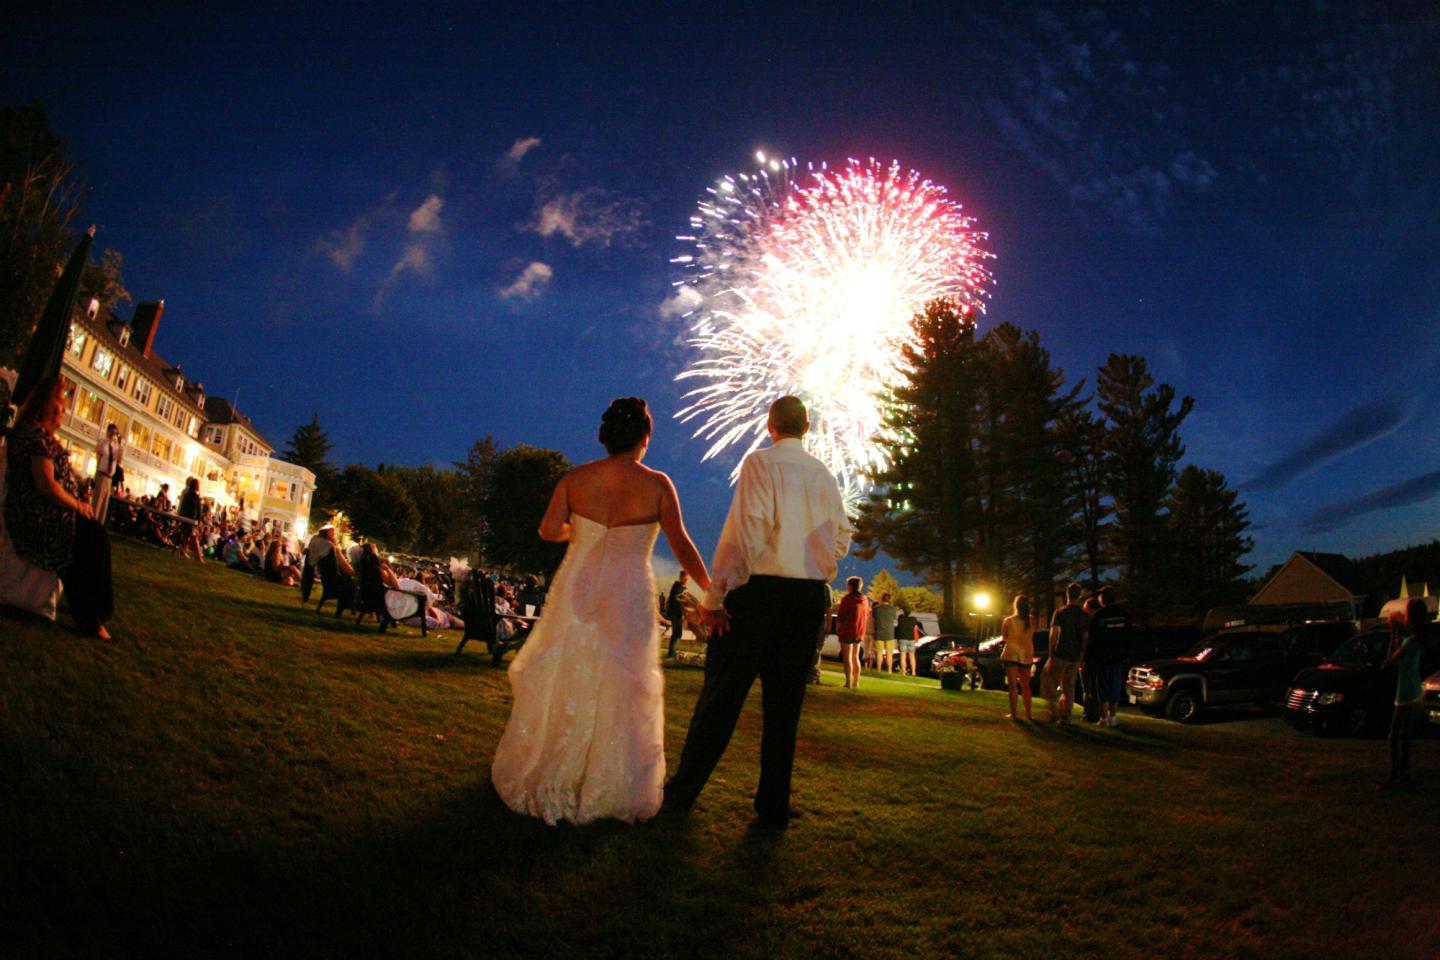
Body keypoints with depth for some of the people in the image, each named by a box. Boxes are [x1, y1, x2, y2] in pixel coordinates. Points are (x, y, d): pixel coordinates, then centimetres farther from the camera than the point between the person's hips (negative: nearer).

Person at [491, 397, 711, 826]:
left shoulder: (576, 478, -6)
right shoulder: (656, 484, -11)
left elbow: (548, 530, -7)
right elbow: (681, 546, -10)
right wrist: (710, 588, 1)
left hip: (576, 593, 2)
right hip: (628, 599, -2)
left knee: (561, 685, 17)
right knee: (620, 692, 12)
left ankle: (542, 781, 30)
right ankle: (611, 789, 24)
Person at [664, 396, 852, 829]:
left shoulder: (760, 462, -5)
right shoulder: (824, 475, 11)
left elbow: (745, 532, -13)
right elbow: (842, 537, 12)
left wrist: (714, 597, -12)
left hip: (762, 589, -5)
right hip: (812, 598, 5)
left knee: (721, 695, 3)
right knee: (785, 703, 10)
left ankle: (682, 793, 13)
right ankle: (774, 806, 16)